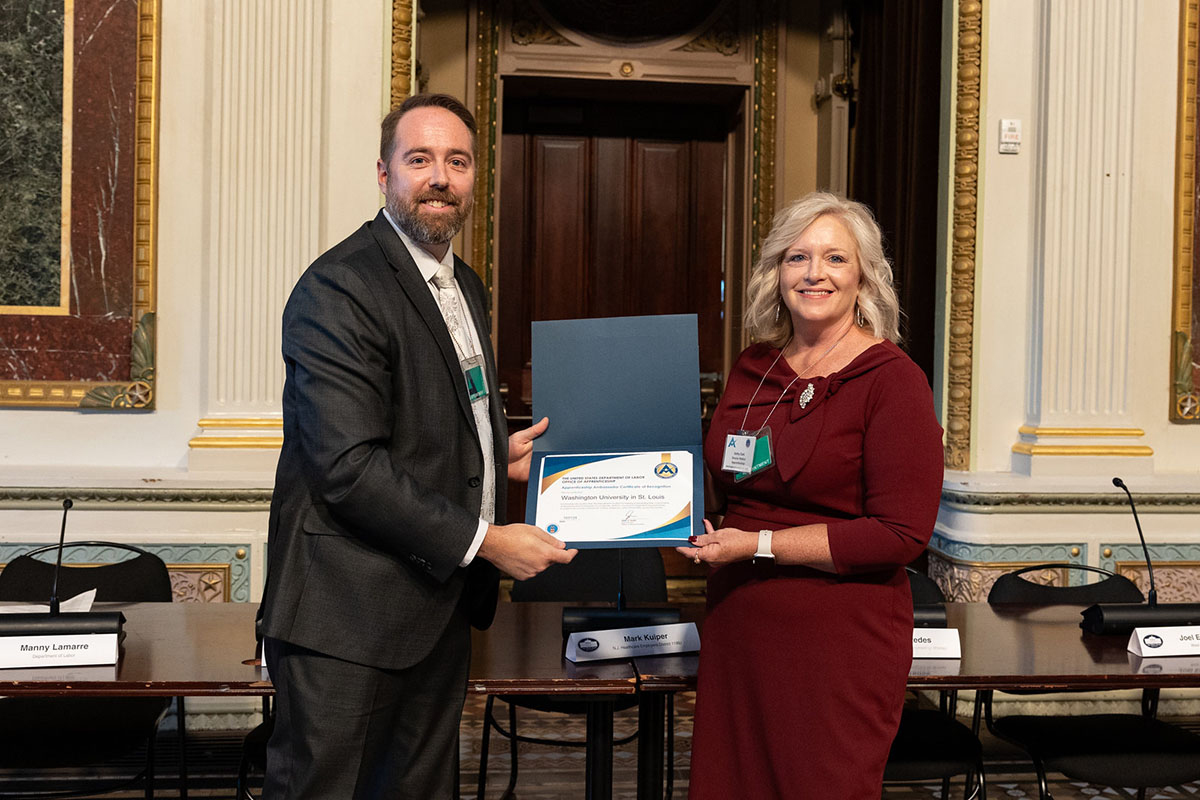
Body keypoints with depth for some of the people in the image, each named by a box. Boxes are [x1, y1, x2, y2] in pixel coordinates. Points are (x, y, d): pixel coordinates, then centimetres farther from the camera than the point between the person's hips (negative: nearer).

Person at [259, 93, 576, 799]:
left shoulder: (465, 286, 16)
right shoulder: (337, 290, -16)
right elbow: (349, 466, -23)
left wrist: (500, 450, 9)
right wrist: (484, 541, -20)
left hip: (442, 605, 9)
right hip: (350, 615, -9)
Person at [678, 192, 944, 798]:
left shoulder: (892, 380, -10)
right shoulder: (752, 368, 10)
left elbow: (902, 533, -16)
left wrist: (761, 545, -17)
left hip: (841, 644, -6)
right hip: (737, 629, 6)